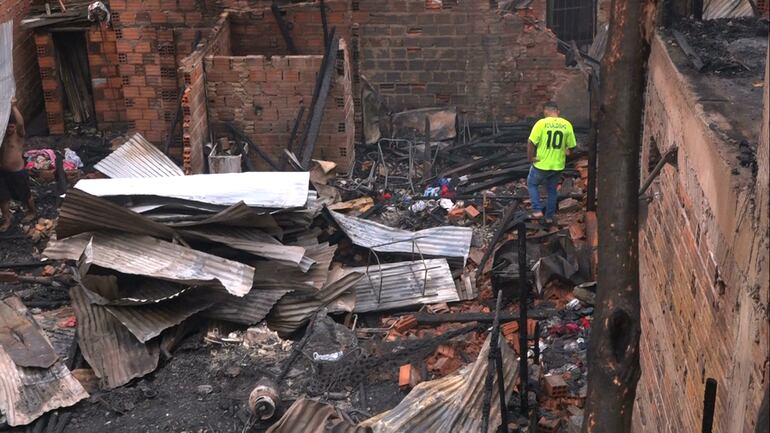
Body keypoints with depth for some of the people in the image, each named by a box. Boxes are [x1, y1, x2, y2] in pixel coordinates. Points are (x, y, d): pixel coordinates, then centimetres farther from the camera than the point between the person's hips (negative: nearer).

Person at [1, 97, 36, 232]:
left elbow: (20, 123, -33)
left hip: (18, 172, -5)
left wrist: (13, 106, -36)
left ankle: (32, 212, 39)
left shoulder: (19, 135, -15)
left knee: (25, 195, 14)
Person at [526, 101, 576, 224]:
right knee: (552, 190, 23)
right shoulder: (567, 125, -4)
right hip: (558, 165, 3)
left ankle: (537, 210, 11)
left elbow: (531, 143, -18)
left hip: (541, 164, -3)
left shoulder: (541, 123, -13)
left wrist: (530, 158, -4)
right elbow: (571, 146, 1)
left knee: (532, 184, 22)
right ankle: (549, 217, 30)